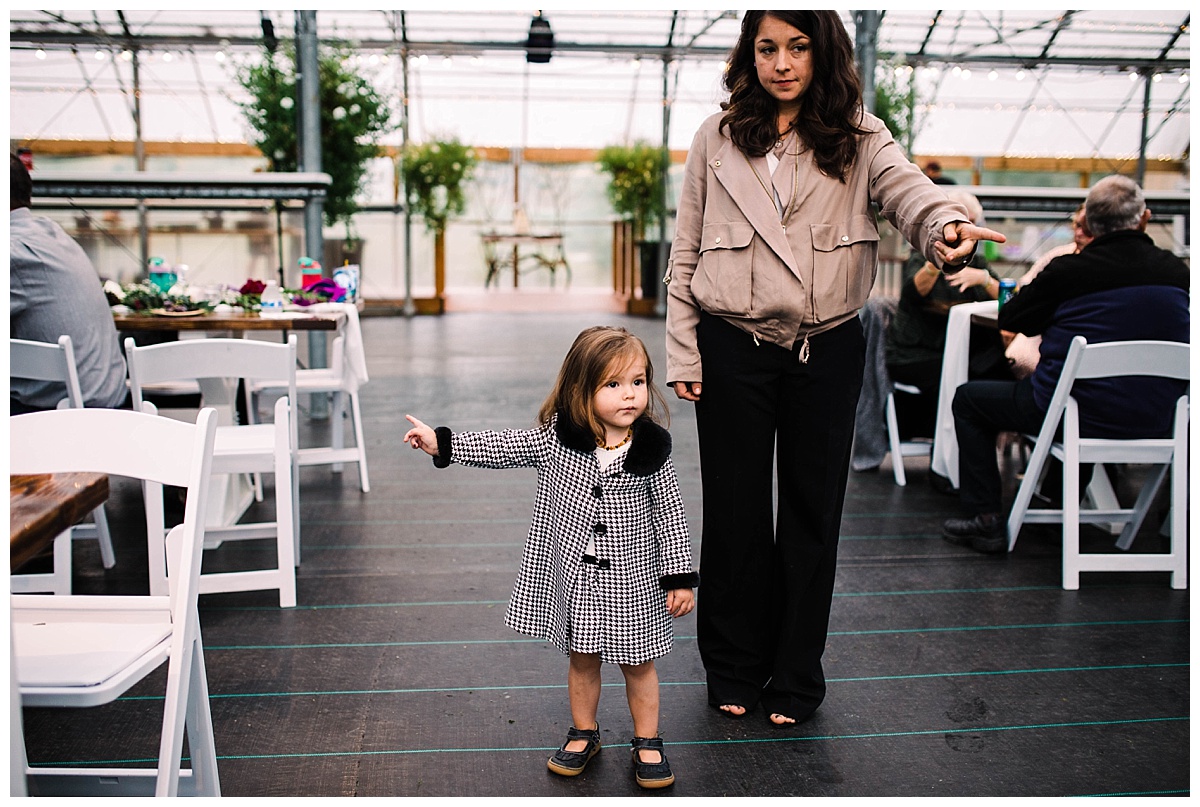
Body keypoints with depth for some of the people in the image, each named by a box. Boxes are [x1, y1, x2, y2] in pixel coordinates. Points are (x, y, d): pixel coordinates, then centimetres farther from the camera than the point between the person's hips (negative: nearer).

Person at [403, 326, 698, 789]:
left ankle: (647, 743, 31)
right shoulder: (557, 439, -9)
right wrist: (441, 442, -12)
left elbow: (669, 515, -6)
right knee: (582, 659, 17)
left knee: (638, 663, 13)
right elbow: (501, 448, -6)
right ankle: (584, 734, 37)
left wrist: (679, 577, -6)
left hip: (632, 581, -1)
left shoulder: (651, 449, -12)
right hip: (575, 577, 1)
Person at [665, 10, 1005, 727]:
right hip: (733, 350, 0)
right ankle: (734, 670, 27)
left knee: (812, 511, 9)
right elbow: (686, 253, 5)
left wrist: (947, 226, -41)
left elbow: (907, 188, -17)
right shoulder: (717, 139, 4)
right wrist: (683, 353, 0)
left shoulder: (860, 139, 3)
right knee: (734, 509, 8)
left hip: (827, 351, 0)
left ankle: (796, 680, 26)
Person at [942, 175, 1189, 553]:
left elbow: (1010, 320, -2)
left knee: (968, 398, 14)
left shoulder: (1069, 270, -17)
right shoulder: (1177, 271, -3)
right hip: (1156, 419, 6)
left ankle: (986, 521, 10)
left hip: (1086, 415, -5)